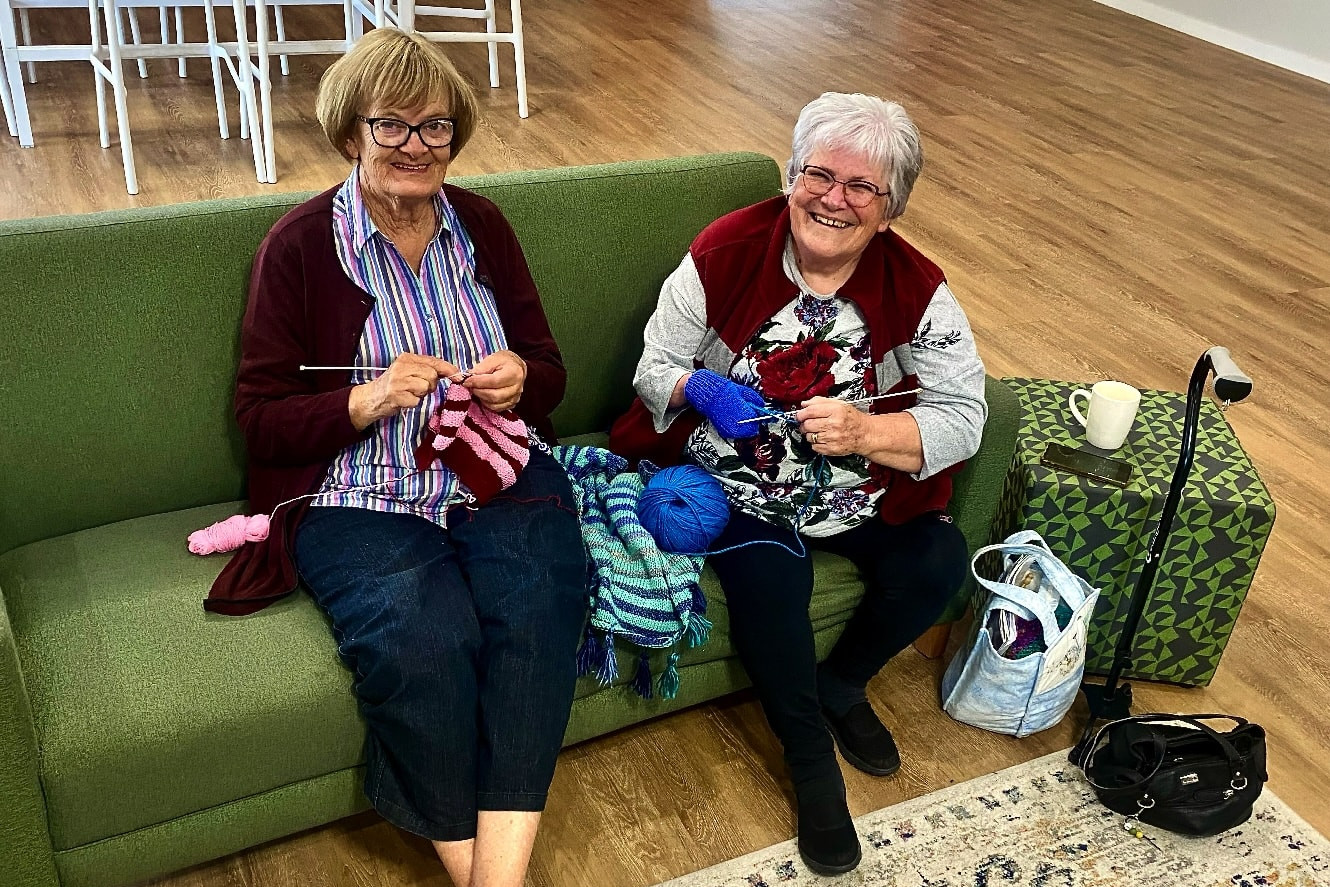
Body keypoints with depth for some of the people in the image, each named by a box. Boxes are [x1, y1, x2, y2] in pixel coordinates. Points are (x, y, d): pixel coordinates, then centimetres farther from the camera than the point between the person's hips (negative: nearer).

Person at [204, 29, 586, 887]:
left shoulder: (482, 225, 11)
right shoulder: (299, 245, 1)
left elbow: (549, 373, 15)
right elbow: (262, 420, 0)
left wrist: (519, 380, -9)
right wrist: (367, 402, -17)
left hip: (499, 475, 3)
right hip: (358, 497, -2)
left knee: (537, 607, -28)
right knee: (421, 640, -31)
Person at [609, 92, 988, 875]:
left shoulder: (917, 288, -6)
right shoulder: (726, 252, -9)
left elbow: (964, 417, -9)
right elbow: (654, 368, -1)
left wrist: (863, 432, -27)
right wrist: (701, 389, -25)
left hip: (860, 491, 3)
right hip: (736, 482, -2)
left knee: (939, 564, -19)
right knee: (768, 572, -29)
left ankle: (840, 686, 14)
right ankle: (809, 753, -1)